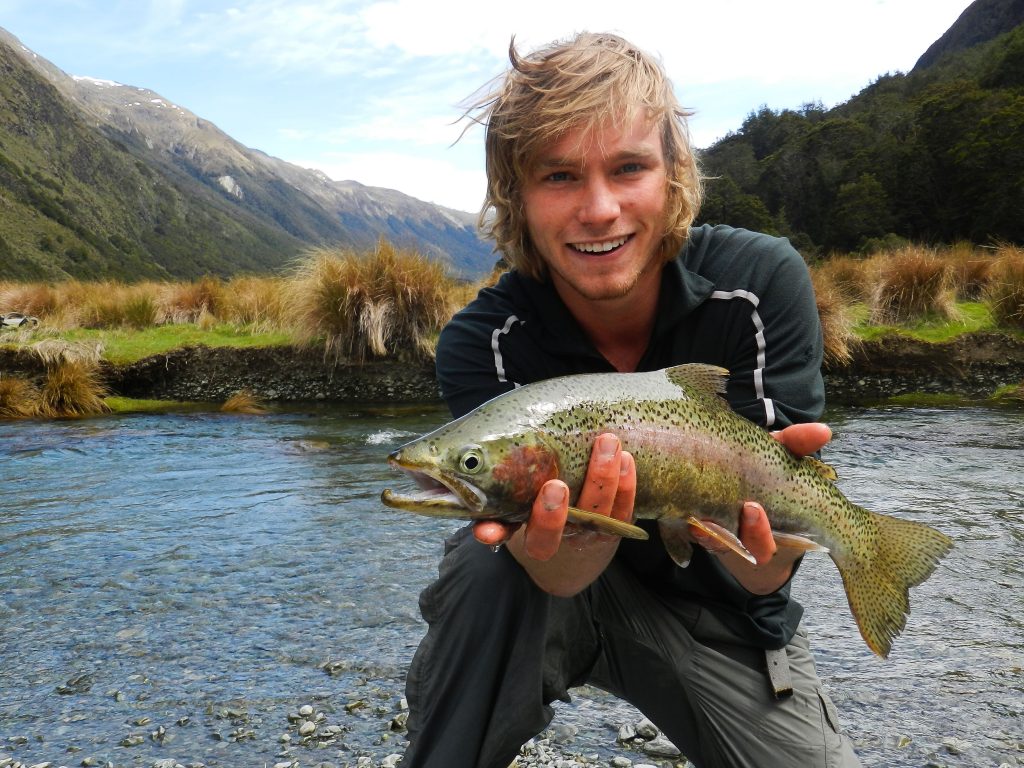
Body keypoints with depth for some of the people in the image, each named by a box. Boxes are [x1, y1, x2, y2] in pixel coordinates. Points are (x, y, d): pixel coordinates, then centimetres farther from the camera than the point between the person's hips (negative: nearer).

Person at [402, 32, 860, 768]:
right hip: (569, 594, -1)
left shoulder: (763, 282, -21)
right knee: (488, 572, -30)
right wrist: (570, 535, -51)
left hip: (717, 617, 2)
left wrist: (745, 507, -46)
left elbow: (766, 574, -23)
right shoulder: (483, 343, -22)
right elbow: (559, 577, -28)